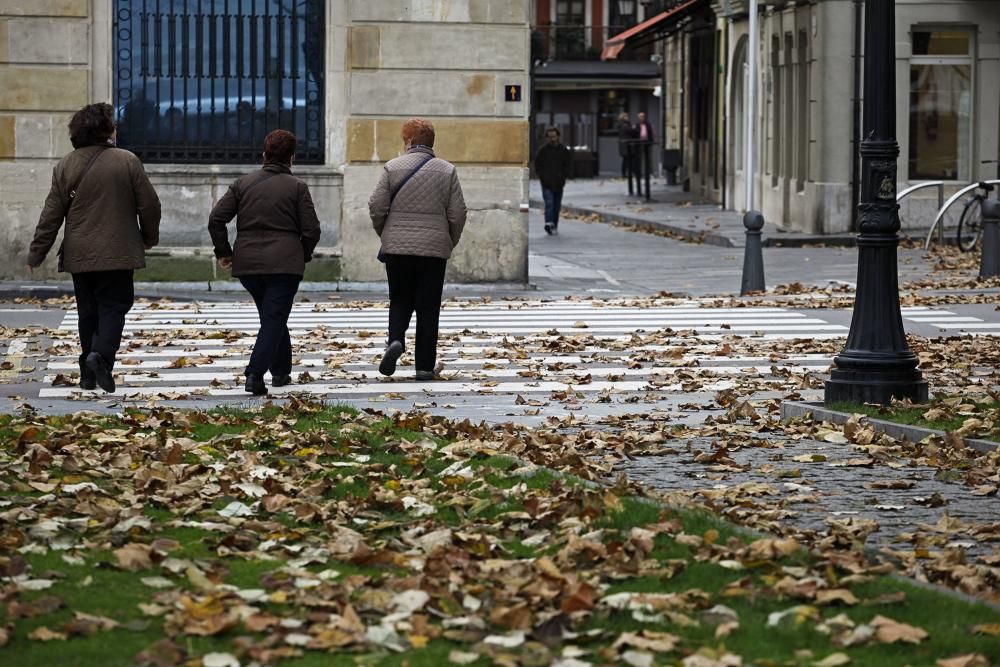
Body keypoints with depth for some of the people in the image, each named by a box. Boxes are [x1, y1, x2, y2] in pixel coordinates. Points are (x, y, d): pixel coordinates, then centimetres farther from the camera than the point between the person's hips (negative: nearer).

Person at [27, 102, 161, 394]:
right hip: (117, 253, -3)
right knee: (114, 305, 3)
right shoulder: (127, 162, -7)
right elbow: (149, 204, -3)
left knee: (88, 310, 13)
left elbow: (51, 215, 1)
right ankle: (101, 354, -22)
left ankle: (89, 373, 15)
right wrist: (149, 236, 14)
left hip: (79, 255, 3)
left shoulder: (65, 167, 0)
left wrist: (37, 253, 8)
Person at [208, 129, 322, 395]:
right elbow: (311, 230, -4)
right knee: (274, 320, -2)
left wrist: (223, 251, 12)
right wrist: (303, 255, 14)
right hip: (284, 264, -4)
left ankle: (281, 371, 26)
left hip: (247, 263, 4)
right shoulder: (297, 187, -2)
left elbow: (216, 219, 2)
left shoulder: (242, 184, 7)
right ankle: (255, 374, -17)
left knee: (273, 317, 20)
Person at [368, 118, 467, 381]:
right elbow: (457, 213, 1)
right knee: (428, 307, 5)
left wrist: (385, 235, 14)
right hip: (434, 248, 0)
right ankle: (424, 366, 5)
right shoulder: (447, 171, 1)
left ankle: (395, 339, -13)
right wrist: (450, 243, 16)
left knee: (400, 300, 14)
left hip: (397, 248, 0)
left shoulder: (392, 167, -2)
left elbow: (376, 207, -3)